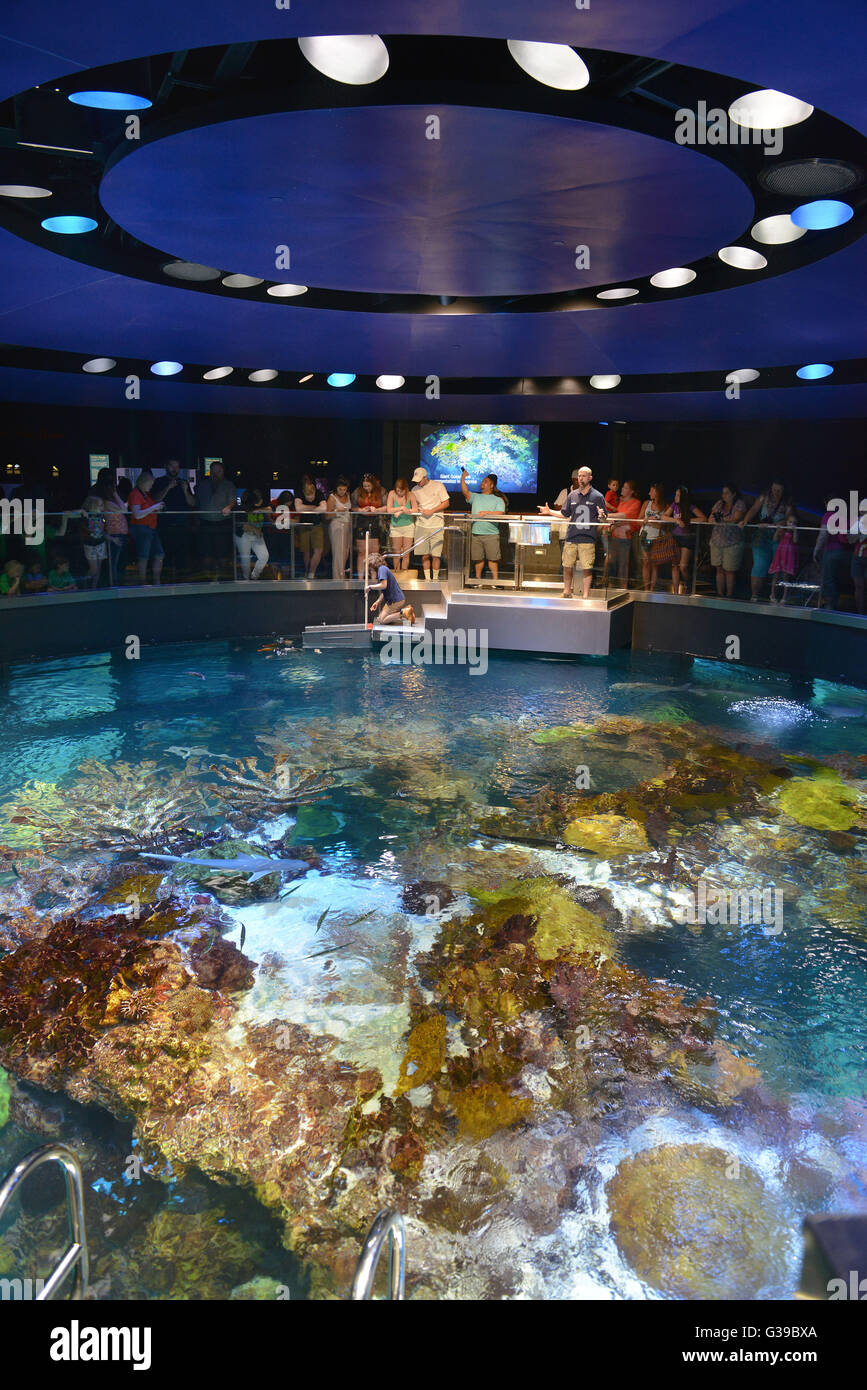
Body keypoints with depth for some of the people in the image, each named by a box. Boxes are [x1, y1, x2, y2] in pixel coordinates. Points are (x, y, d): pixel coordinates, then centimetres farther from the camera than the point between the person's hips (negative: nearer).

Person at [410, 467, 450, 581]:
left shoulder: (438, 486, 0)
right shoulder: (415, 489, 10)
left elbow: (446, 503, -1)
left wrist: (432, 511, -11)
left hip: (436, 525, -3)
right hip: (421, 525, 3)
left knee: (435, 555, -4)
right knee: (424, 555, 1)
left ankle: (435, 578, 9)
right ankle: (427, 579, 10)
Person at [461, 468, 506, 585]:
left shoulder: (498, 500, 7)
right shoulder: (475, 497, 15)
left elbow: (500, 514, -7)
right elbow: (465, 492, -2)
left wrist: (486, 513, -16)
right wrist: (463, 479, -13)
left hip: (491, 534, -3)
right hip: (476, 533, 3)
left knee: (493, 558, -4)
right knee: (478, 558, 6)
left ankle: (495, 581, 2)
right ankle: (478, 580, 17)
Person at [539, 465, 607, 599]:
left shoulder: (597, 496, 1)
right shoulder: (572, 495, 12)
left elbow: (604, 519, 1)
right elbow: (564, 513, 19)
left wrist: (601, 516, -21)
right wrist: (550, 512, 6)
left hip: (588, 539, -4)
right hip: (571, 537, 4)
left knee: (586, 568, -4)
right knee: (567, 566, 7)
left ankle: (585, 596, 4)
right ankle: (566, 593, 23)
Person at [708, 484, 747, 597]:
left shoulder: (740, 504, -3)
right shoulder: (719, 503, 12)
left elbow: (735, 519, -17)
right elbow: (710, 519, 7)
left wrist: (720, 519, -11)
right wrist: (712, 518, -16)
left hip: (732, 544, -5)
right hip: (716, 542, 5)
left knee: (729, 571, 0)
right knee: (719, 570, 7)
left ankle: (729, 596, 9)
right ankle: (720, 595, 14)